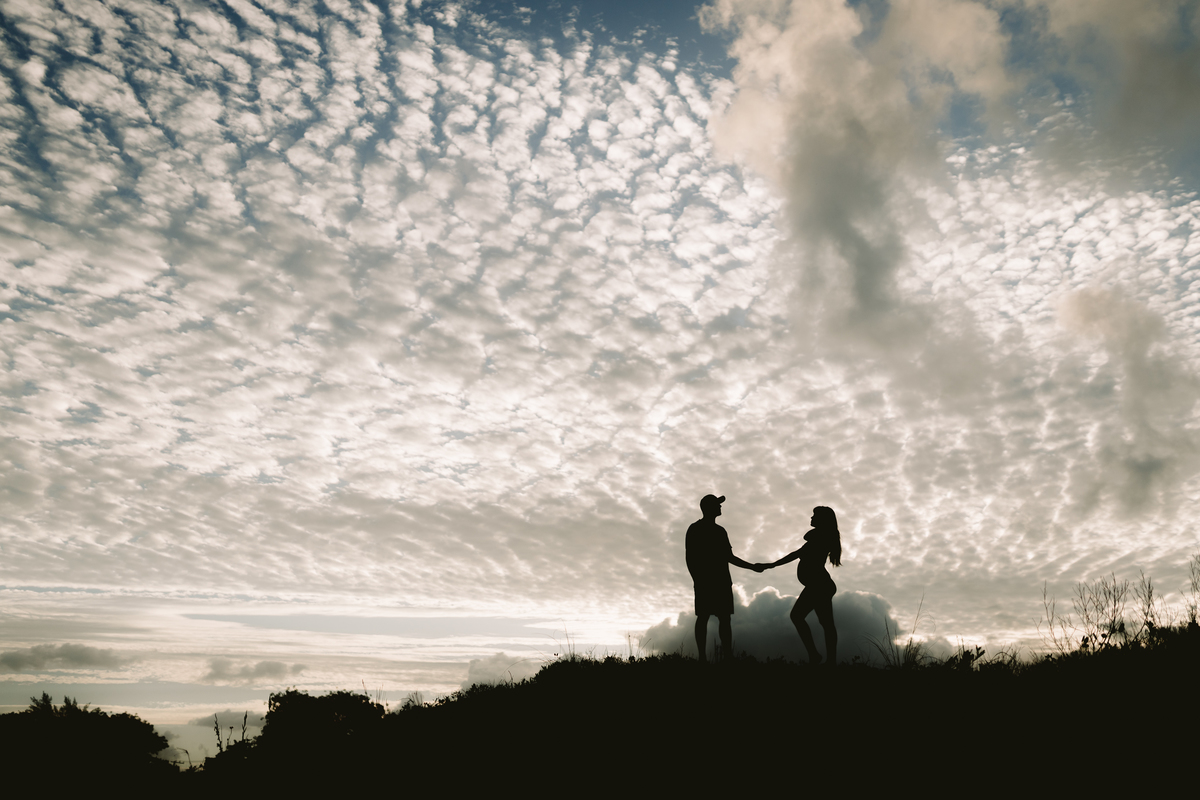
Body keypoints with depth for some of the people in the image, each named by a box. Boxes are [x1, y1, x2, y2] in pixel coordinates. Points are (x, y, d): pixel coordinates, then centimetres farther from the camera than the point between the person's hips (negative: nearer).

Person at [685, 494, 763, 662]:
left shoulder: (720, 531, 20)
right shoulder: (695, 529, 0)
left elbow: (729, 557, 23)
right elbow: (690, 557, -7)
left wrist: (751, 566, 19)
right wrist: (697, 579, -17)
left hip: (722, 581, 6)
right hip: (705, 582, -6)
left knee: (724, 618, -2)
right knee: (703, 617, -7)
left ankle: (727, 656, -6)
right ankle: (702, 656, -6)